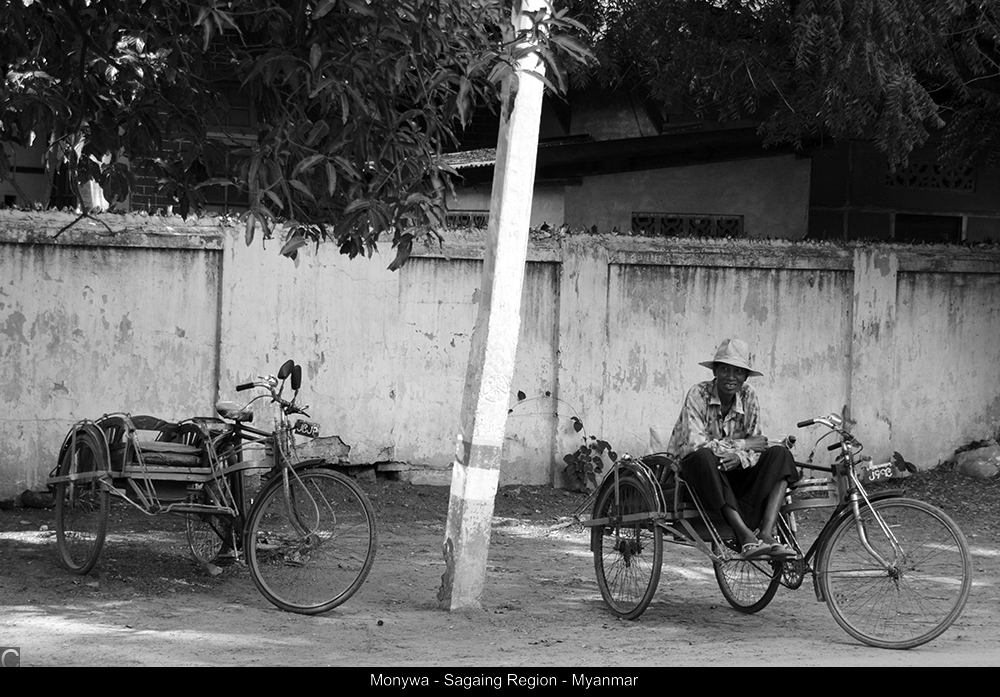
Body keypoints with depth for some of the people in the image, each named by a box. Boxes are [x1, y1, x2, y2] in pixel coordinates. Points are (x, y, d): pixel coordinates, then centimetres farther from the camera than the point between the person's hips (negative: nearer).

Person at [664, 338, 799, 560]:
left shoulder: (748, 397, 0)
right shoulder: (698, 395, -14)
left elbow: (755, 448, -2)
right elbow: (693, 445, -24)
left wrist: (740, 457, -26)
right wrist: (741, 445, -20)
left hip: (732, 475, 5)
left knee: (780, 455, -16)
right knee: (704, 456, -38)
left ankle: (766, 533, -34)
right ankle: (744, 535, -45)